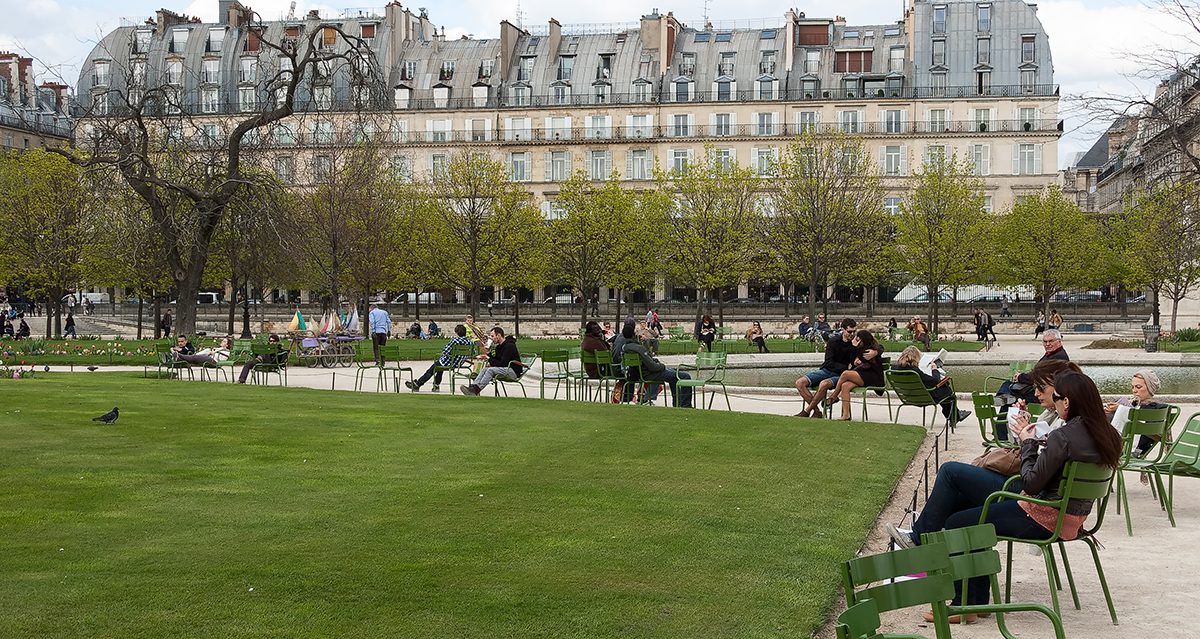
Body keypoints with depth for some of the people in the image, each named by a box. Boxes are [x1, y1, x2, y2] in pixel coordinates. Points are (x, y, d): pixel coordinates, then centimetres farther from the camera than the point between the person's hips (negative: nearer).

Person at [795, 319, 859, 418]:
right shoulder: (833, 341, -1)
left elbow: (854, 364, -15)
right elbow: (829, 363, -5)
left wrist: (854, 347, -25)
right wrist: (846, 367, -14)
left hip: (840, 375, -3)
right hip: (826, 370, 3)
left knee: (824, 384, -37)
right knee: (800, 383, -17)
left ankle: (807, 411, -21)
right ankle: (817, 411, -18)